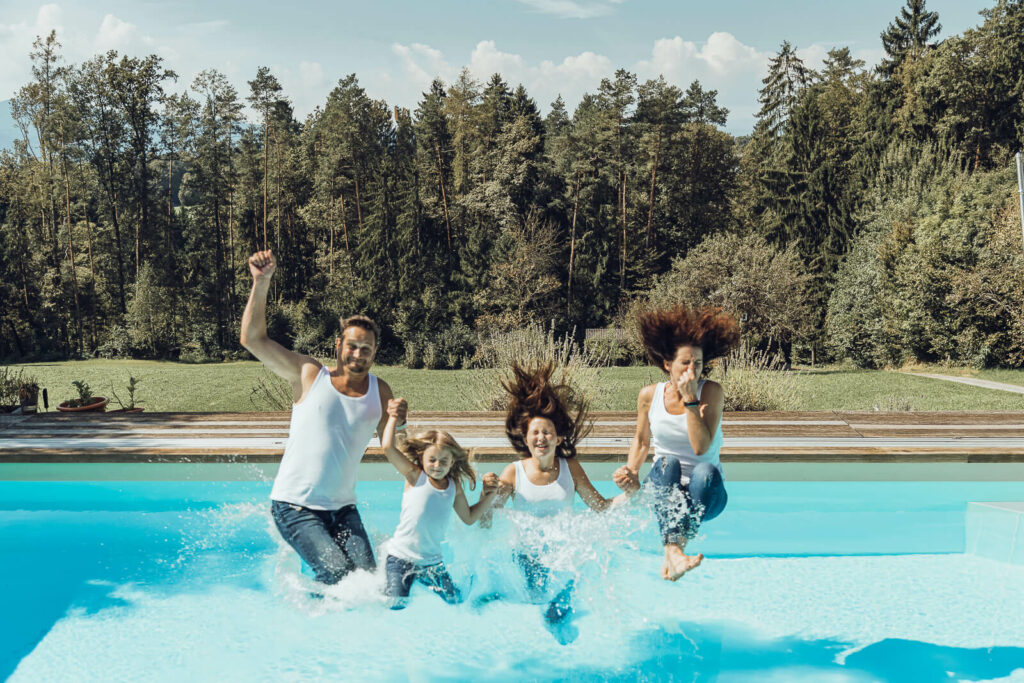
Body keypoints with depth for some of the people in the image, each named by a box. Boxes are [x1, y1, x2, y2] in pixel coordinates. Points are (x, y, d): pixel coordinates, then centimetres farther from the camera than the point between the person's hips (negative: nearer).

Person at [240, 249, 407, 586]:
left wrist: (397, 424, -17)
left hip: (343, 508, 4)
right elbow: (253, 338, -8)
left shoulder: (380, 393, 5)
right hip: (295, 507, -4)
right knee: (340, 575, -18)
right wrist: (261, 282, -17)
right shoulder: (310, 375, -3)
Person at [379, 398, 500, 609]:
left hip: (432, 561, 4)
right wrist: (393, 417, -11)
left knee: (456, 603, 5)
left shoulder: (454, 486, 5)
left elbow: (469, 517, 18)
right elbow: (388, 447, -19)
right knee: (396, 606, -13)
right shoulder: (415, 476, -7)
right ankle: (387, 589, 17)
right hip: (401, 558, -4)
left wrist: (489, 495, 8)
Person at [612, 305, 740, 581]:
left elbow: (701, 447, -22)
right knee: (668, 463, -32)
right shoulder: (650, 395, -2)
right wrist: (631, 471, -5)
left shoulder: (711, 391, -10)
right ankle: (673, 552, -45)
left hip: (704, 495, -1)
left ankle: (678, 546, -34)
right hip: (664, 492, 1)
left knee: (706, 471, -35)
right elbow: (641, 441, 14)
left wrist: (691, 400, -25)